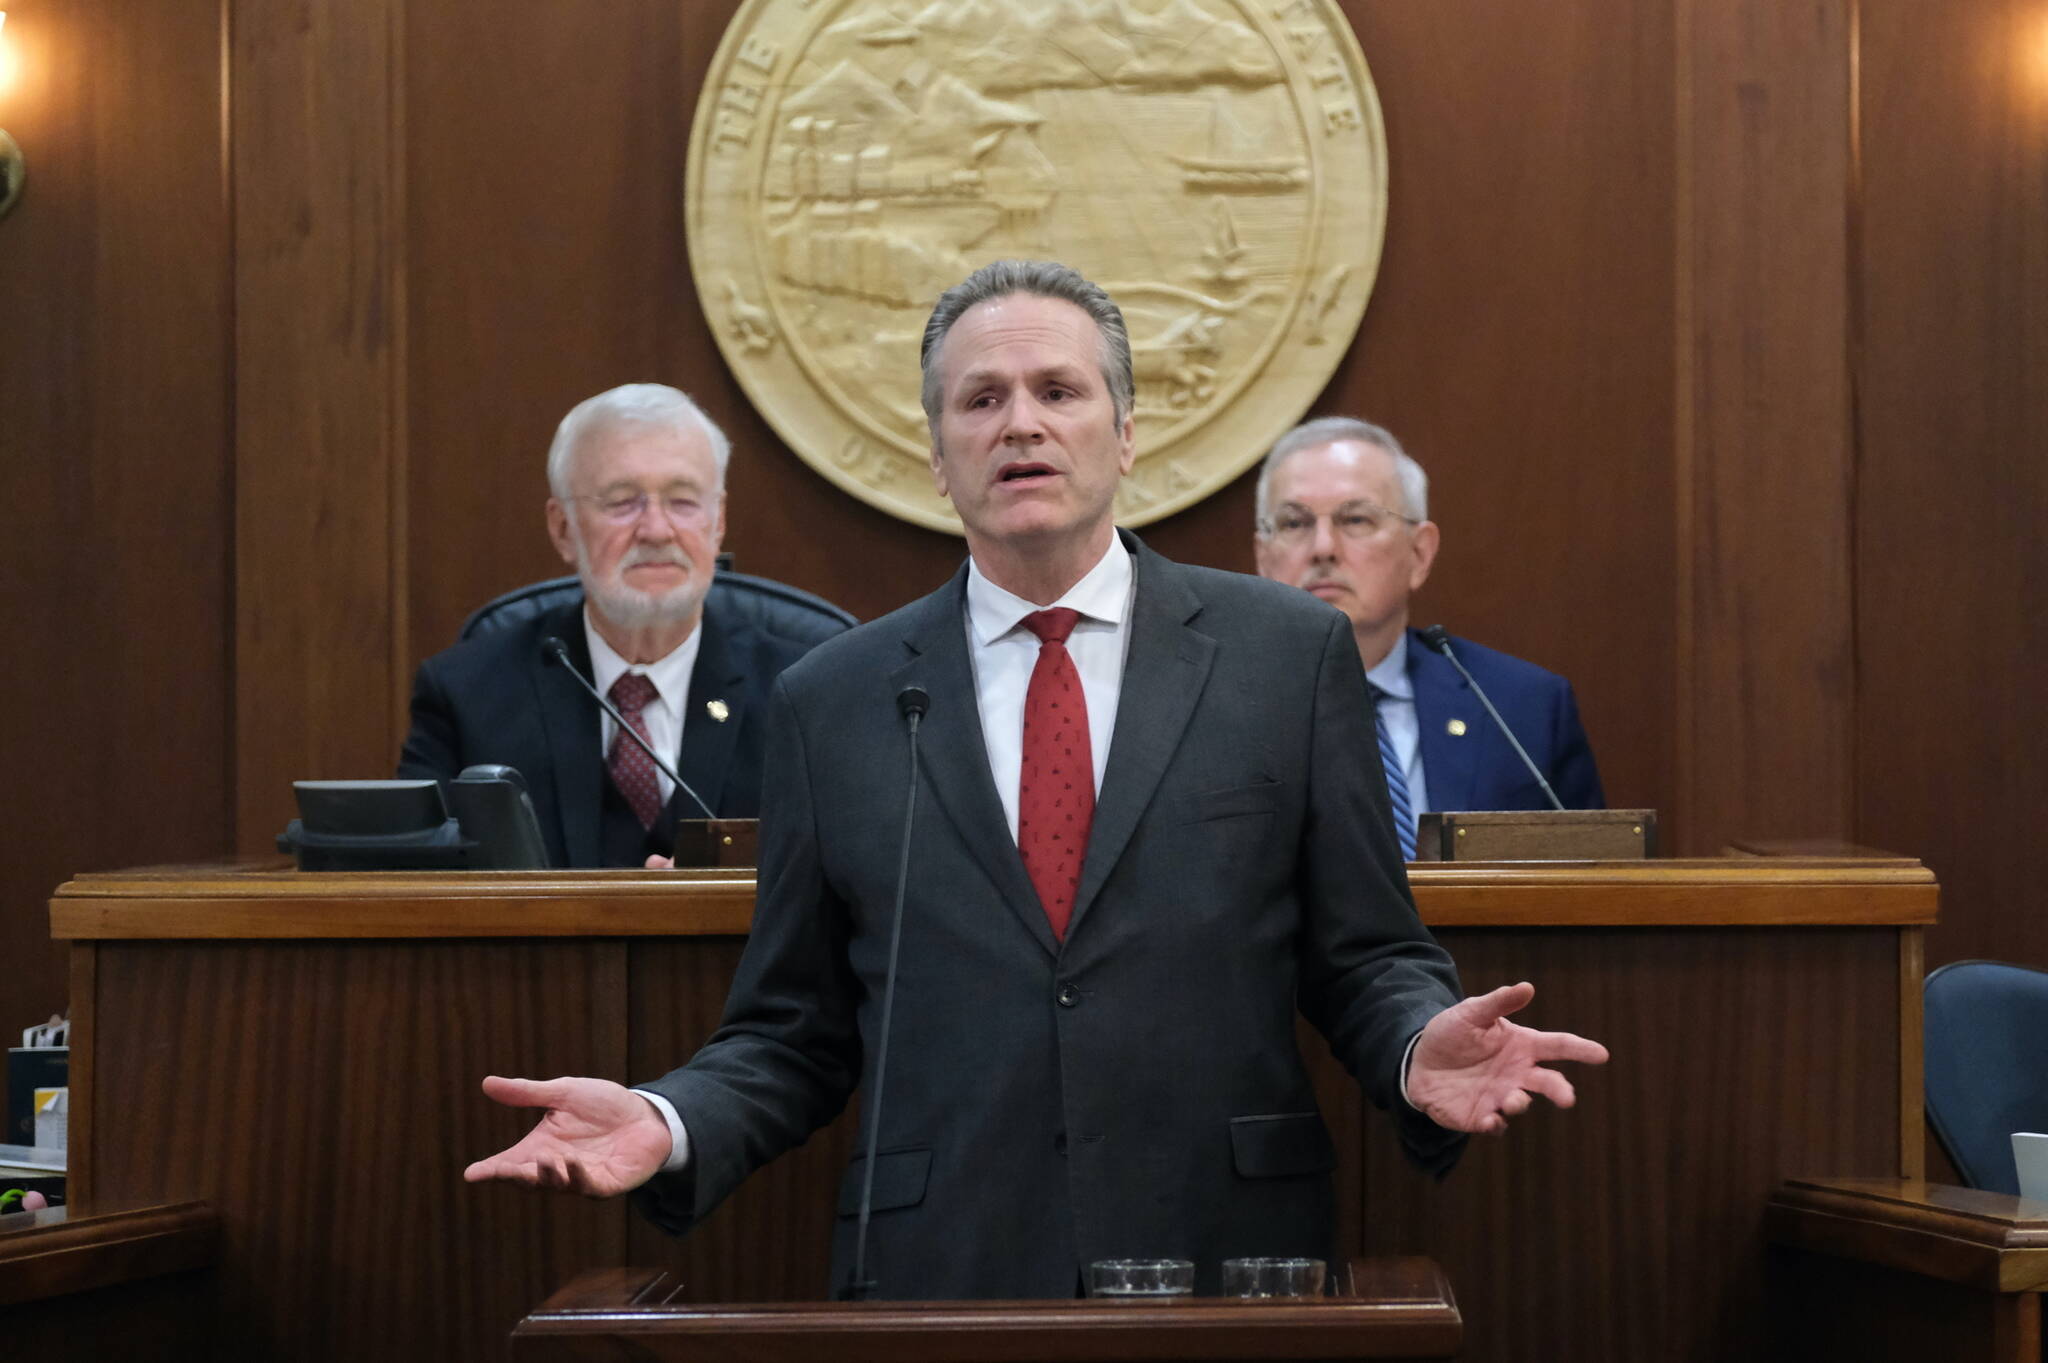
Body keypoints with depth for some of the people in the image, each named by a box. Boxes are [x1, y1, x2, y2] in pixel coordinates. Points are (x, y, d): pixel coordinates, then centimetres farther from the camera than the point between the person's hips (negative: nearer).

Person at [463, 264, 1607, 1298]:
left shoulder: (1288, 654, 4)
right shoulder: (830, 703, 6)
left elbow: (1366, 956, 5)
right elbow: (794, 1032, 8)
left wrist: (1423, 1054, -16)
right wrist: (666, 1125, -10)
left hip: (1227, 1261, 0)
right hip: (943, 1274, 0)